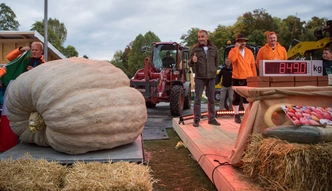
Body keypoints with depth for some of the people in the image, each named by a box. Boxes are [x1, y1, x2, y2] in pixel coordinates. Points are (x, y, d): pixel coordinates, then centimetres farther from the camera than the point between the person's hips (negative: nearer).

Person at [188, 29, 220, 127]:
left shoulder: (214, 48, 5)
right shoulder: (195, 48, -2)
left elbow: (217, 61, 18)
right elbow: (189, 63, -5)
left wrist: (214, 70, 12)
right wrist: (192, 61, -26)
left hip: (211, 77, 3)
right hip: (199, 77, -2)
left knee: (211, 99, 8)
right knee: (198, 99, 0)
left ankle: (212, 118, 18)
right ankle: (196, 119, 6)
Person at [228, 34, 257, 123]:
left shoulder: (249, 52, 10)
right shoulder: (233, 50, -2)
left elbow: (253, 65, 11)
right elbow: (232, 59, -26)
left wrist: (255, 77, 9)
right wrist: (236, 48, -19)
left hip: (248, 78, 4)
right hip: (237, 78, -4)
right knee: (237, 97, 1)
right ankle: (236, 115, 10)